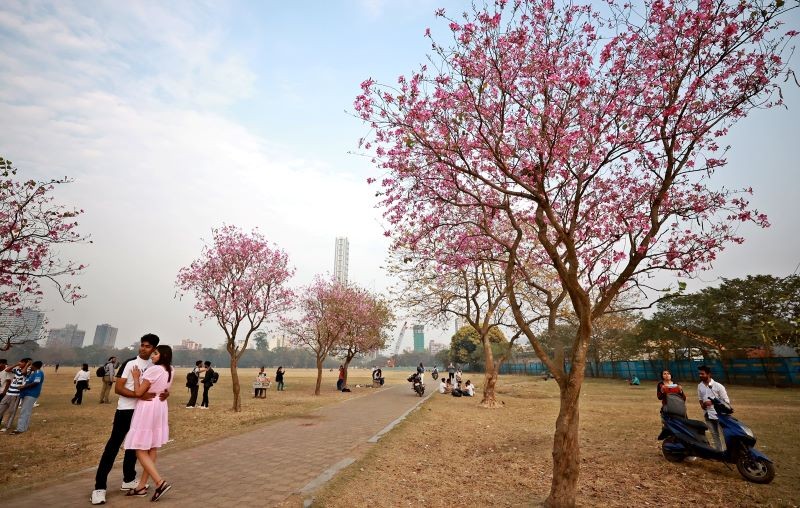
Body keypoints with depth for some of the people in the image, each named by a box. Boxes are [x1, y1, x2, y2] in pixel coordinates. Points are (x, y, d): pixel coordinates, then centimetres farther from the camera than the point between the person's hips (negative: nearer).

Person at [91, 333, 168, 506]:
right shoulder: (129, 364, -11)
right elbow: (118, 388, -15)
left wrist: (166, 392, -18)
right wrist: (139, 395, -27)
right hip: (126, 411, -5)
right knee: (113, 447, -2)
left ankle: (128, 480, 30)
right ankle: (99, 487, 7)